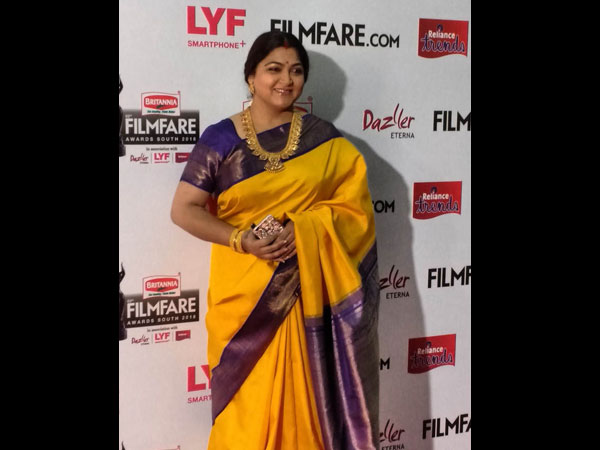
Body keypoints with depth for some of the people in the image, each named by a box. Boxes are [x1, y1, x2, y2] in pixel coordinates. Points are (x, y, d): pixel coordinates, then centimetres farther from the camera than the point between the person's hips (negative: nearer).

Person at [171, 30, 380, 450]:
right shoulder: (220, 139, -1)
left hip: (304, 287, 1)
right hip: (245, 289, 0)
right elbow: (184, 210, -3)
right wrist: (242, 240, -16)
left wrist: (304, 231, -16)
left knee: (304, 393, 8)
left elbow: (353, 202, 0)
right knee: (247, 403, 6)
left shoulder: (323, 139, 2)